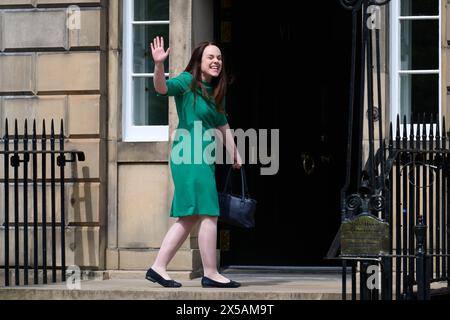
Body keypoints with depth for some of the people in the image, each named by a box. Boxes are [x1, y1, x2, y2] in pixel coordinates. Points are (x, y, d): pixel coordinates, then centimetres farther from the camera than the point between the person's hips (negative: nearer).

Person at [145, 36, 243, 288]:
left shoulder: (217, 93, 17)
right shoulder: (187, 81, -6)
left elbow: (223, 127, 25)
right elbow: (162, 87, -24)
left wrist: (235, 155, 26)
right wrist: (159, 65, -42)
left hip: (204, 159, 9)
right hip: (190, 155, -9)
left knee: (188, 218, 10)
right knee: (209, 215, -9)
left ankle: (158, 268, 13)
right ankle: (210, 274, -4)